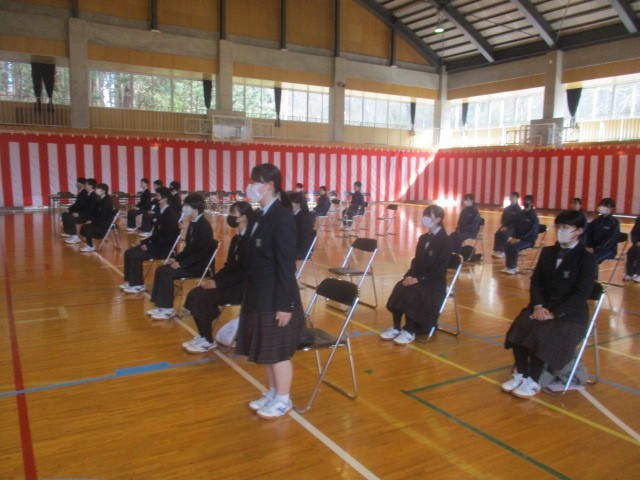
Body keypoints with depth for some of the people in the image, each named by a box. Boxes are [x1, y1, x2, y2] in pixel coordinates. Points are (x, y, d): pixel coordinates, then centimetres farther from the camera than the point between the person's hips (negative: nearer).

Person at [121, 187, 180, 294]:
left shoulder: (170, 214, -18)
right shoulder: (162, 212, 12)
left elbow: (168, 237, -23)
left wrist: (150, 246, -20)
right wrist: (143, 242, 8)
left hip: (164, 248, -10)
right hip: (157, 244, 10)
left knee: (136, 256, -21)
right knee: (129, 252, 3)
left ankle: (138, 285, -7)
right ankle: (130, 281, 8)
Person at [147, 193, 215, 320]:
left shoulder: (204, 226, -20)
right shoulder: (193, 223, 9)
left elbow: (201, 253, -23)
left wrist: (181, 263, -22)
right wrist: (176, 258, 3)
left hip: (200, 265, -9)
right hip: (191, 261, 9)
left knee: (167, 273, -20)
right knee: (161, 270, -2)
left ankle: (168, 309, -9)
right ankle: (161, 305, 4)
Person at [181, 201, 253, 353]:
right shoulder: (236, 238, 12)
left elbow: (244, 272, -21)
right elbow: (229, 266, 14)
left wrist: (218, 283, -21)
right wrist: (213, 279, -2)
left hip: (243, 287, -9)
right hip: (232, 283, 9)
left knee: (203, 297, -21)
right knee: (194, 294, -4)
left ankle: (208, 340, -5)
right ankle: (203, 334, 7)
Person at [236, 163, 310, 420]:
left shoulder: (282, 218, -18)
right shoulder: (259, 216, 8)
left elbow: (286, 265, -19)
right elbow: (254, 260, 11)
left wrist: (284, 304, -19)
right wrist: (250, 293, 14)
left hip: (276, 297, -8)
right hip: (258, 294, 9)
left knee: (278, 351, 7)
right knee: (265, 349, 19)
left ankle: (283, 400, 24)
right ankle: (272, 393, 36)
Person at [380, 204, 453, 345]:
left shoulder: (445, 241, -11)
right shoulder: (423, 238, 13)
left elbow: (439, 269, -17)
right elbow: (416, 261, 12)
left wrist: (419, 279, -23)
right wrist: (410, 275, -8)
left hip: (435, 283, -6)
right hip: (418, 278, 6)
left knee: (410, 293, -30)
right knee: (399, 289, -21)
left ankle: (410, 331, -18)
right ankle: (396, 328, -14)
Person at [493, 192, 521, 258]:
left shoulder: (518, 210, -9)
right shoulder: (507, 208, 11)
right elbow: (503, 218, 16)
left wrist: (508, 227, -21)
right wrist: (503, 226, -3)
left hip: (514, 228, -6)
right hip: (505, 226, 6)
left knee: (504, 234, -31)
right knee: (497, 234, -22)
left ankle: (503, 252, -21)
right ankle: (497, 250, -16)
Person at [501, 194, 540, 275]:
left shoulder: (533, 216, -11)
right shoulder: (521, 213, 10)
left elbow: (532, 232, -18)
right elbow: (516, 226, 14)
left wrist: (520, 239, -22)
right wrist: (513, 236, -4)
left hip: (529, 239, -6)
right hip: (518, 237, 6)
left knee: (514, 246, -30)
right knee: (507, 244, -19)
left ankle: (513, 267, -15)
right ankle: (509, 266, -8)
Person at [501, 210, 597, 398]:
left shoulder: (587, 258, -7)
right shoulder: (548, 252, 10)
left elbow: (581, 294, -14)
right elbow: (535, 280, 7)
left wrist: (554, 313, -22)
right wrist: (538, 305, -11)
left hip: (570, 313, -5)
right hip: (543, 305, 5)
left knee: (541, 335, -29)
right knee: (519, 328, -22)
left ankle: (533, 381, -14)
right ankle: (520, 374, -10)